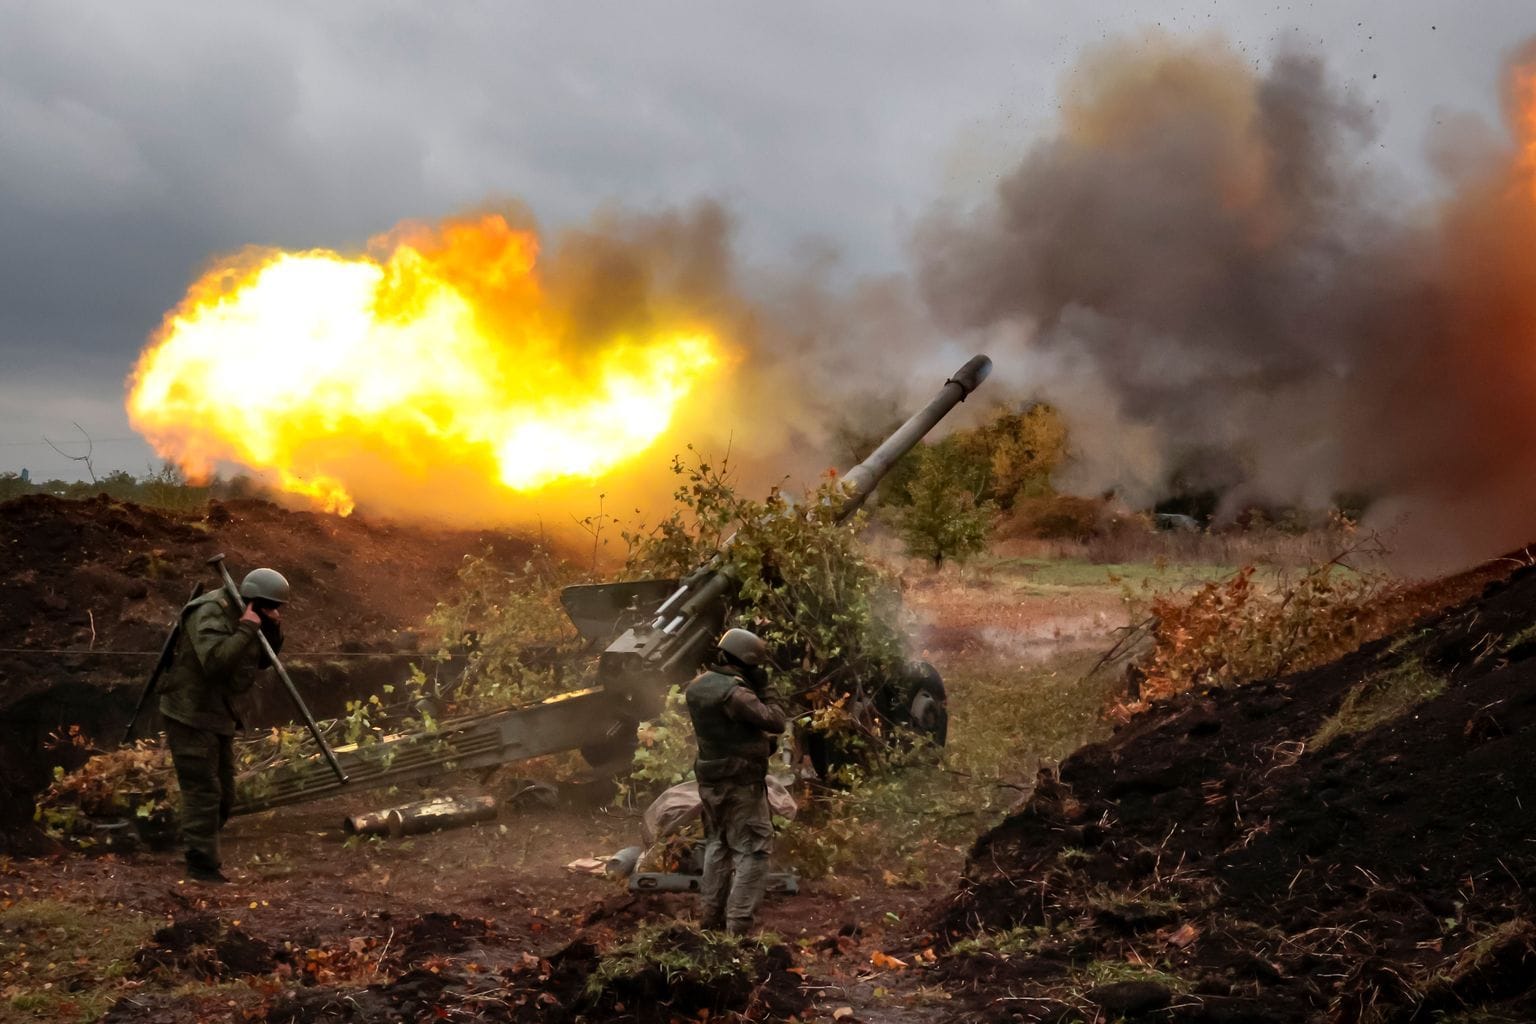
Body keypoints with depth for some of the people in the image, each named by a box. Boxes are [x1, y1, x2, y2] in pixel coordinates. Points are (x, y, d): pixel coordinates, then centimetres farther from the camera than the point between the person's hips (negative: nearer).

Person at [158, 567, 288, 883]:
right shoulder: (211, 614, -20)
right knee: (204, 792, -9)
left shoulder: (240, 617, 7)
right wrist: (246, 630, -29)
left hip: (219, 716, 10)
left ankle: (199, 852, 25)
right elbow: (215, 660, -35)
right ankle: (202, 865, -4)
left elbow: (263, 661, 15)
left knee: (223, 796, 14)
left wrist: (274, 631, -2)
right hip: (190, 715, -10)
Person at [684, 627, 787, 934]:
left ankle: (712, 916, 27)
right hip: (741, 783, -8)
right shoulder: (734, 693, -22)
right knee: (753, 852, -2)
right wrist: (763, 690, -8)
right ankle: (739, 926, -6)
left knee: (717, 846, 20)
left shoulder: (697, 687, 5)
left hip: (709, 781, 9)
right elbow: (776, 723, -18)